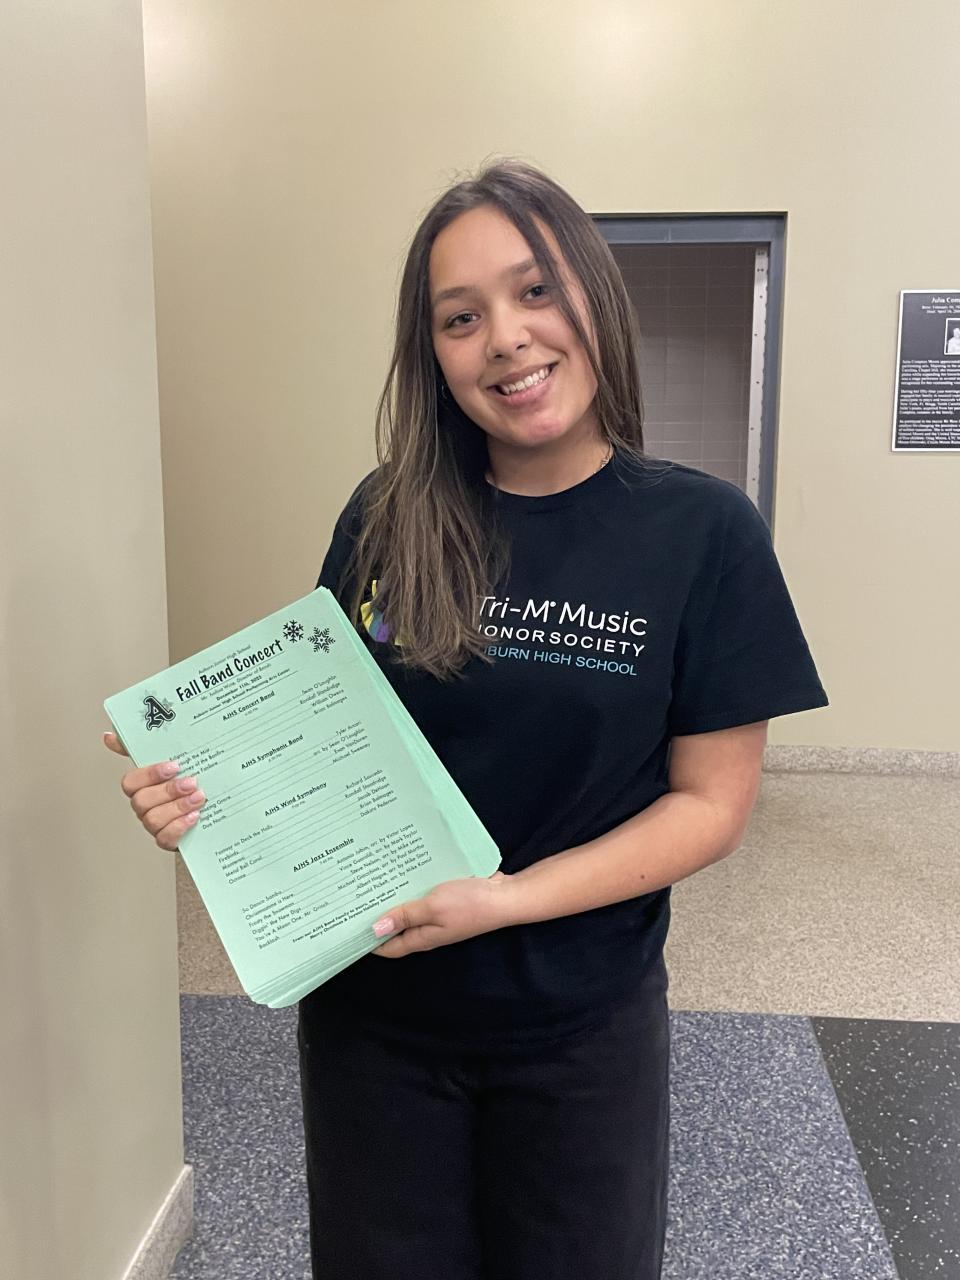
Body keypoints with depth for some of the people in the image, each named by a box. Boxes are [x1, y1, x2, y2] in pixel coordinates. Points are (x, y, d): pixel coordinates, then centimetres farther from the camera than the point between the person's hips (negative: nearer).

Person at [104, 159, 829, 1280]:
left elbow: (711, 803, -10)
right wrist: (213, 786, -16)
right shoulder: (388, 518, -7)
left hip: (579, 1025, -1)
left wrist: (508, 901, -21)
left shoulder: (703, 533, -12)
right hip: (371, 1007, 2)